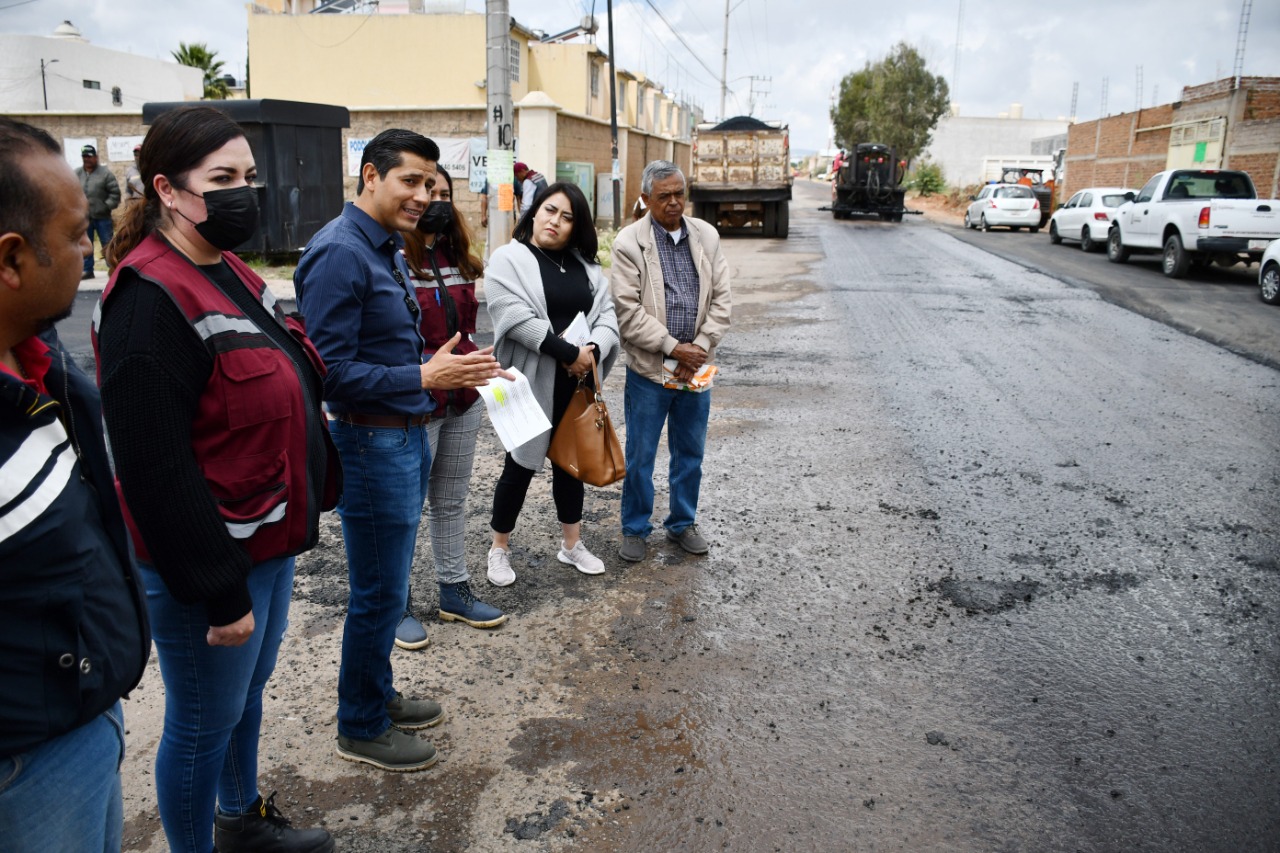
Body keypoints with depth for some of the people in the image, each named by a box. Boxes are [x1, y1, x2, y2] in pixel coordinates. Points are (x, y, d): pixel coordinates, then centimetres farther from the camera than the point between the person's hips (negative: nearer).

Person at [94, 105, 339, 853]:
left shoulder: (229, 272, 8)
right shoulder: (150, 299, -21)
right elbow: (156, 468, -24)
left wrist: (307, 507, 17)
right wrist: (220, 590, -20)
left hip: (269, 541, 9)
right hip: (208, 564, -9)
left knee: (249, 693, 26)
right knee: (204, 722, 11)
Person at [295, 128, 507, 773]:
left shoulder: (386, 248, 12)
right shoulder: (340, 253, -19)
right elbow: (330, 373, -24)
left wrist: (454, 370, 7)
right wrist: (423, 377, -24)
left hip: (407, 435, 10)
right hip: (372, 442, -10)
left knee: (387, 586, 21)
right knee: (379, 593, 3)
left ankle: (377, 697, 38)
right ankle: (360, 729, 22)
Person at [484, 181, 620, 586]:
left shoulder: (584, 264, 12)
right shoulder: (508, 259, -7)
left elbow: (606, 312, 5)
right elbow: (516, 318, -20)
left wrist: (593, 351, -15)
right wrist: (569, 353, -21)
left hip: (577, 382, 6)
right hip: (532, 382, -5)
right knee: (522, 464, 4)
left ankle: (571, 543, 30)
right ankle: (500, 548, 21)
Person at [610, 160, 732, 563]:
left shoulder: (707, 236, 6)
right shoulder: (629, 242, -8)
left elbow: (721, 298, 4)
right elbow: (627, 311, -13)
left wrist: (699, 347, -8)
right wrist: (672, 347, -15)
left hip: (695, 365, 4)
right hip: (649, 368, -4)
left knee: (690, 453, 15)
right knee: (640, 455, 7)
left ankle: (683, 523, 33)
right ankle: (635, 529, 24)